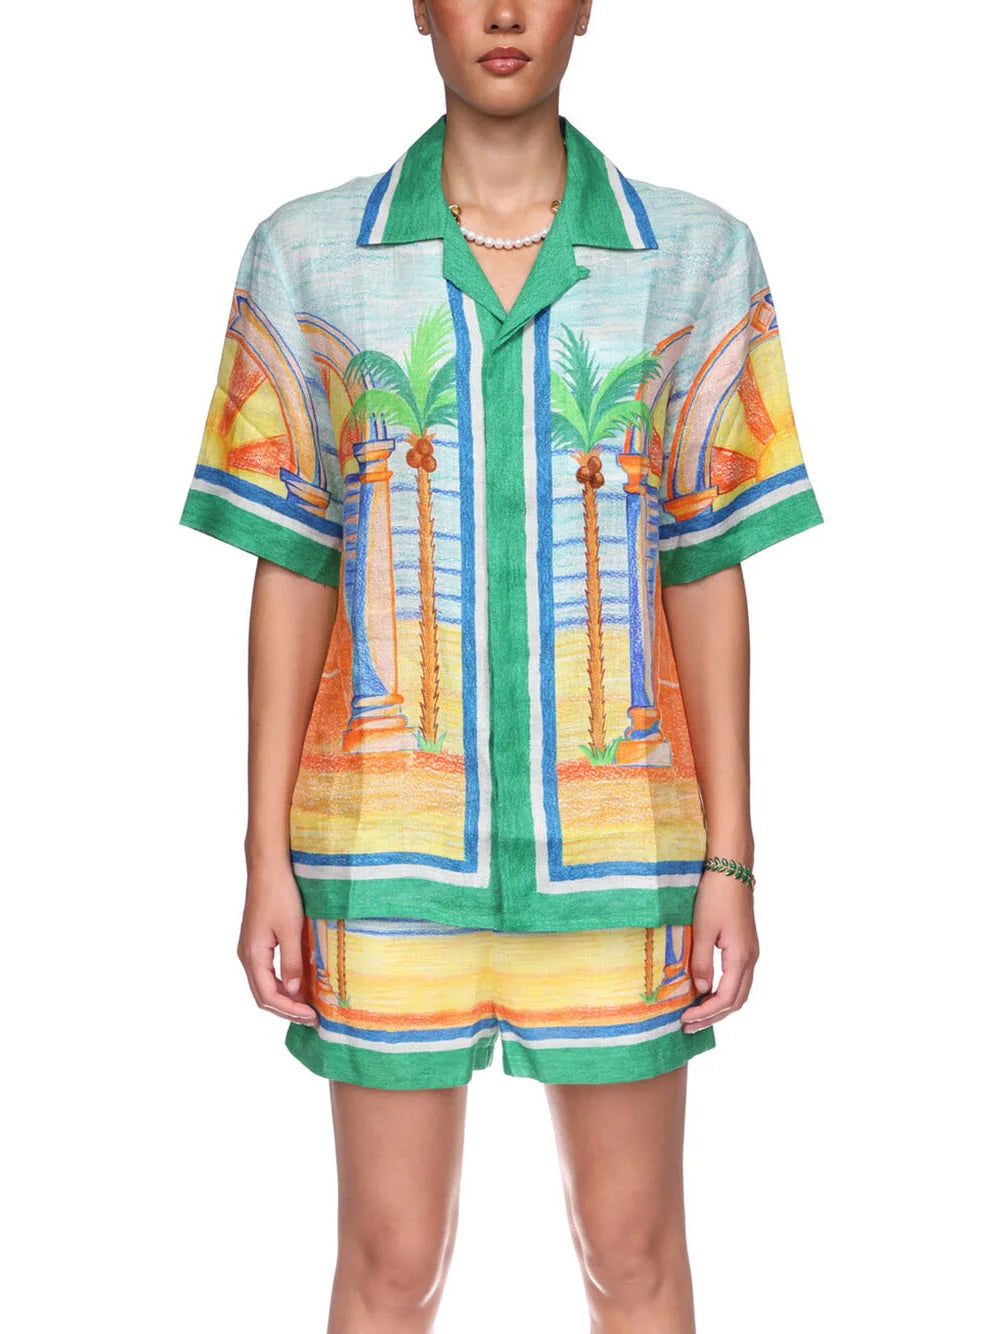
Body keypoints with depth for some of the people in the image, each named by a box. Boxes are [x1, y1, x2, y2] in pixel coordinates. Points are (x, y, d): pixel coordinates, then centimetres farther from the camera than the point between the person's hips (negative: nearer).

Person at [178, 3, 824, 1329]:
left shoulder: (695, 253, 2)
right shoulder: (308, 253, 1)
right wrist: (267, 862, -2)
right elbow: (286, 570, 3)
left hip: (612, 842, 1)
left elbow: (708, 574, 2)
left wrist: (730, 863, -2)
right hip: (392, 843, 0)